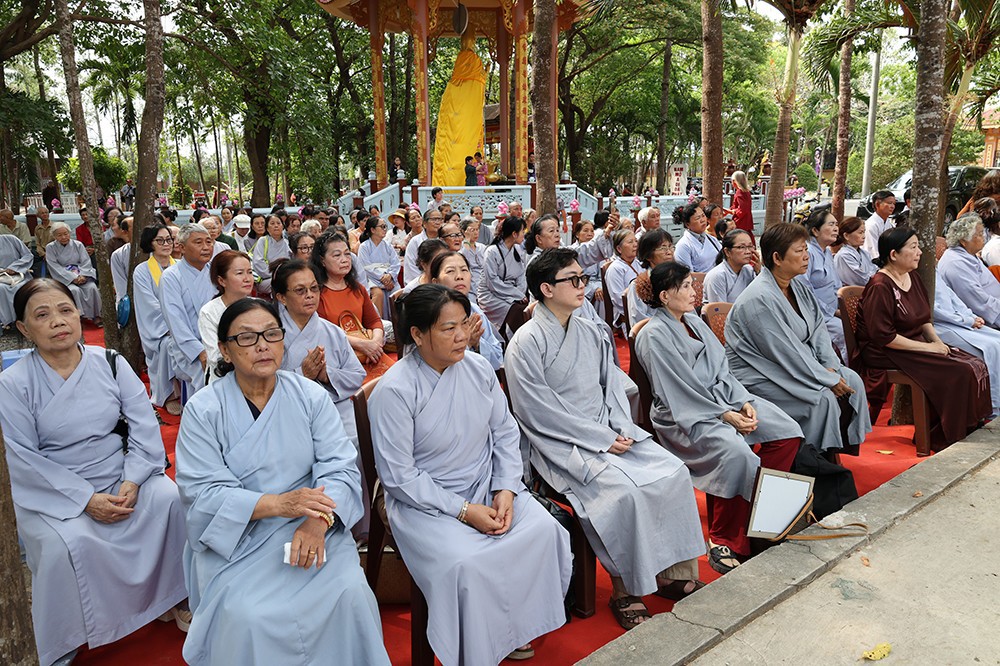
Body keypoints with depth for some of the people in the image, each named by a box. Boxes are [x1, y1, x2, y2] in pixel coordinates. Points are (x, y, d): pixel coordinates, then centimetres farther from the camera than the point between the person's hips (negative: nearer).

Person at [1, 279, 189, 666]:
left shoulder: (110, 364, 0)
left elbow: (145, 426, -3)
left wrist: (131, 482, -17)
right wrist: (87, 499, -19)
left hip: (122, 477, 3)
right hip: (53, 492, -2)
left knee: (170, 500, -20)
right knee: (66, 543, -29)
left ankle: (174, 596, 2)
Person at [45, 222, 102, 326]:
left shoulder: (78, 245, 7)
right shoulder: (50, 248, 2)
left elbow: (86, 262, 2)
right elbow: (55, 267, -7)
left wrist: (82, 275, -17)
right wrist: (73, 277, -19)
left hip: (81, 275, 2)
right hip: (63, 278, -2)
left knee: (92, 287, -28)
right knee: (74, 290, -34)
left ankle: (96, 316, -19)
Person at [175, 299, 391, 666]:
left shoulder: (311, 396, 1)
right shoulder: (203, 410, -4)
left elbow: (340, 468, -6)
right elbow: (202, 493, -12)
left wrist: (319, 520, -26)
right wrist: (277, 503, -26)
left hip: (309, 529, 2)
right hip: (234, 538, -1)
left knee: (350, 590, -21)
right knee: (247, 615, -25)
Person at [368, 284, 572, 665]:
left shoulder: (478, 368, -1)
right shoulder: (394, 391, -17)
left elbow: (505, 432, 7)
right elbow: (398, 476, -16)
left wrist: (506, 490, -8)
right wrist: (464, 511, -19)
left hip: (487, 485, 5)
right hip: (425, 501, -5)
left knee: (544, 529, -15)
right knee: (465, 564, -29)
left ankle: (515, 626, 9)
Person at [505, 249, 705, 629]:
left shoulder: (590, 334, 11)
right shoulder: (526, 343, -11)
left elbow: (612, 385, 14)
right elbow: (540, 412, -15)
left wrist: (621, 429, -6)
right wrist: (603, 439, -16)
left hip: (611, 433, 7)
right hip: (564, 445, -7)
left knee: (674, 472, -10)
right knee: (624, 491, -28)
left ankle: (674, 572, 5)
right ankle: (624, 589, -7)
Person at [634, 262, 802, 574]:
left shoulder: (694, 321, 14)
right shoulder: (653, 336, -11)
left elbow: (720, 369, 12)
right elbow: (680, 392, -16)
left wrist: (743, 401, -3)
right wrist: (726, 416, -17)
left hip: (719, 397, 9)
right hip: (683, 416, -8)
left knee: (788, 433, -7)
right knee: (735, 451, -33)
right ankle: (723, 542, -14)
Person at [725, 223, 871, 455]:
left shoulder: (798, 287, 7)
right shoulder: (759, 299, -24)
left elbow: (818, 328, 8)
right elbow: (786, 352, -24)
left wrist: (831, 366, -7)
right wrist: (828, 379, -18)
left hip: (800, 365, 10)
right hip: (760, 377, -9)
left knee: (852, 381, -3)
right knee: (824, 399, -23)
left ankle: (836, 450, 7)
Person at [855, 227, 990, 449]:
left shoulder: (913, 277, 11)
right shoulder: (880, 287, -18)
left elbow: (924, 318, 20)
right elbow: (884, 337, -22)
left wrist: (937, 341, 2)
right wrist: (927, 348, -17)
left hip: (916, 344, 9)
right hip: (886, 355, -9)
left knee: (976, 366, -5)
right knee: (958, 372, -20)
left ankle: (967, 429, 2)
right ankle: (941, 439, -7)